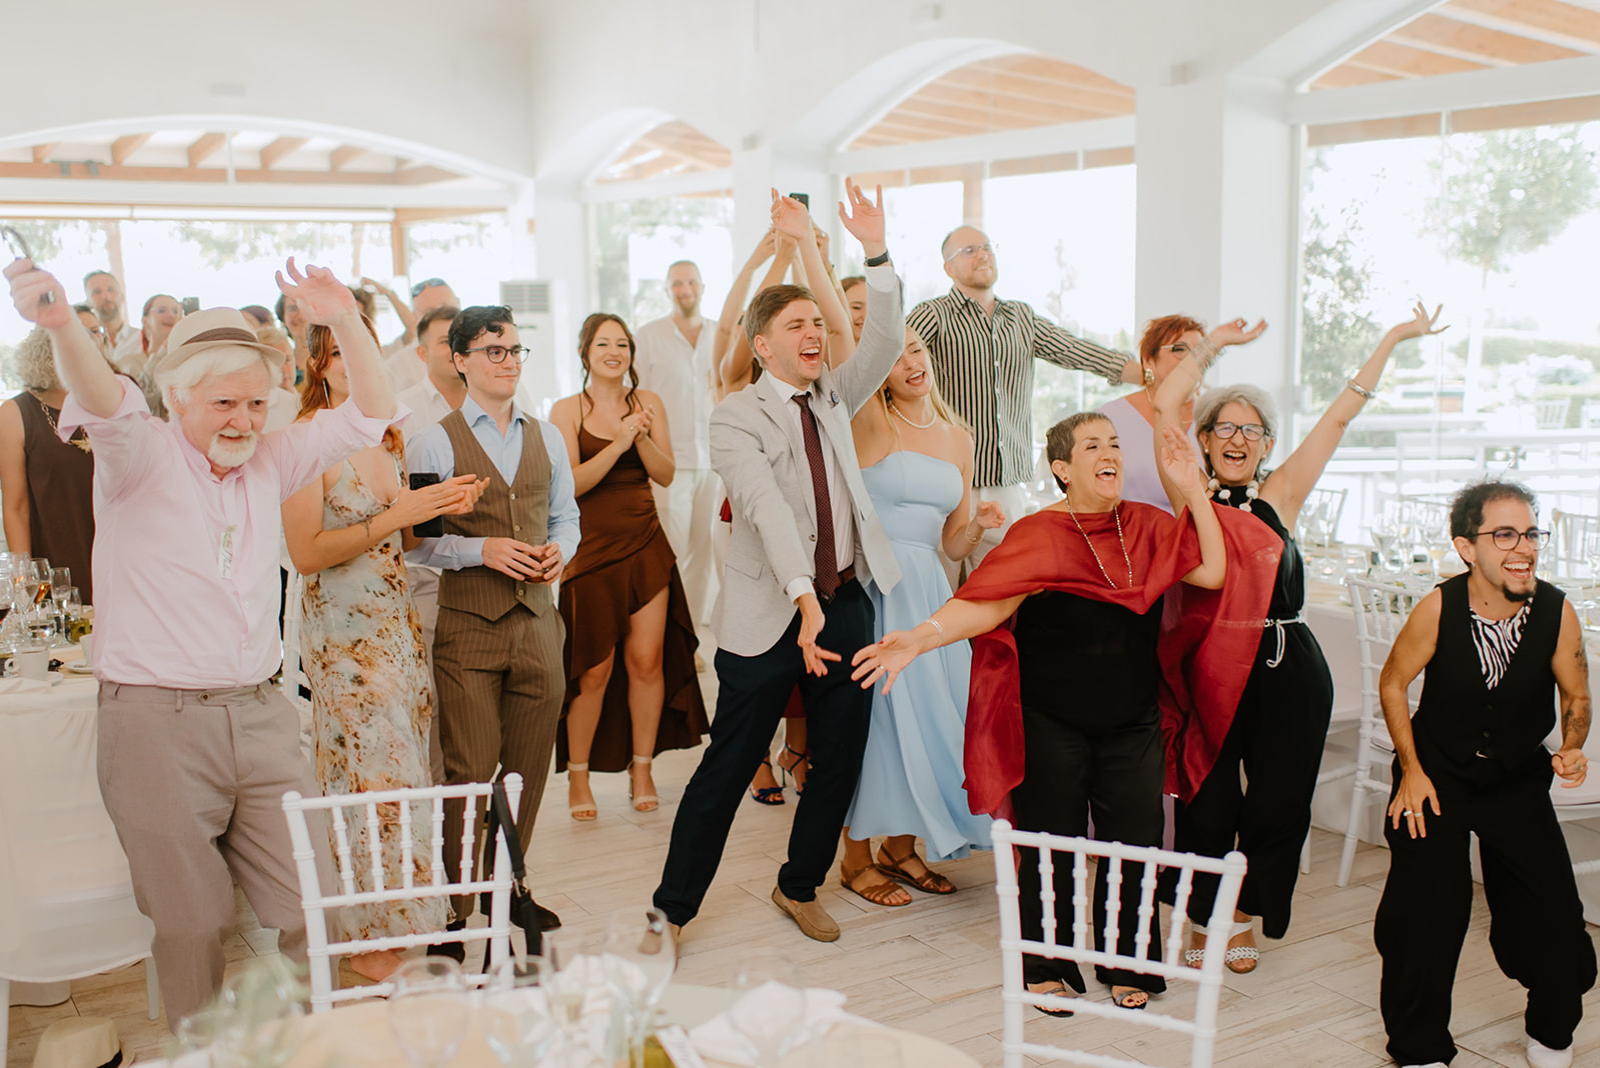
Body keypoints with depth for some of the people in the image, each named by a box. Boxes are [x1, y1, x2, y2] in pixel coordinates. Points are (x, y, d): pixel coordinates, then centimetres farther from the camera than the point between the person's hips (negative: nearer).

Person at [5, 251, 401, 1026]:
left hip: (258, 714, 4)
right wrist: (62, 328, -46)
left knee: (313, 909, 7)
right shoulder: (142, 455, -2)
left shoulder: (269, 463, 11)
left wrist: (344, 321, -7)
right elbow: (105, 404, -24)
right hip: (157, 722, -4)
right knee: (193, 925, 5)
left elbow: (368, 416, 9)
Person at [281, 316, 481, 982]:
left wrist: (442, 508, 1)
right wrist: (398, 515, -20)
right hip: (343, 633, -7)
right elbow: (307, 553, -16)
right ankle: (374, 942, 10)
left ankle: (402, 922, 23)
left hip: (400, 624, 7)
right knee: (376, 783, -4)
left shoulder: (385, 435, 12)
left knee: (403, 778, 10)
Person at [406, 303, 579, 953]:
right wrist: (483, 549, -17)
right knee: (469, 772, -3)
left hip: (537, 620, 5)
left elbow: (566, 516, 19)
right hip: (466, 626, -5)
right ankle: (453, 909, 10)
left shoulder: (546, 438, 13)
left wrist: (560, 549, -2)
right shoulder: (435, 442, -3)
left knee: (528, 767, 11)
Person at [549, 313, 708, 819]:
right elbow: (571, 483, -10)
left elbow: (666, 475, 2)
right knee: (594, 669, 0)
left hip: (645, 545, 3)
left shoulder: (648, 403, 7)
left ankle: (641, 768, 16)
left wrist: (642, 436, -15)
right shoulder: (566, 410, -1)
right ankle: (578, 775, 18)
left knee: (647, 659, 1)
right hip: (591, 548, -3)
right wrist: (618, 443, -19)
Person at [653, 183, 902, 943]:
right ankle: (671, 908, 15)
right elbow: (768, 507, -23)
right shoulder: (735, 418, -9)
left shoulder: (832, 398, 10)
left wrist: (875, 252, -16)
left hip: (846, 603, 6)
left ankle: (799, 887, 34)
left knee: (840, 760, 13)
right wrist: (804, 599, -35)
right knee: (727, 767, 1)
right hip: (771, 615, -6)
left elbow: (885, 343, -4)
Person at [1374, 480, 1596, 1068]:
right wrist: (1411, 770, -6)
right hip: (1437, 777, -2)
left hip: (1519, 781, 2)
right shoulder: (1439, 608, -21)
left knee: (1553, 908, -4)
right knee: (1426, 910, -7)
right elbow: (1393, 683, -5)